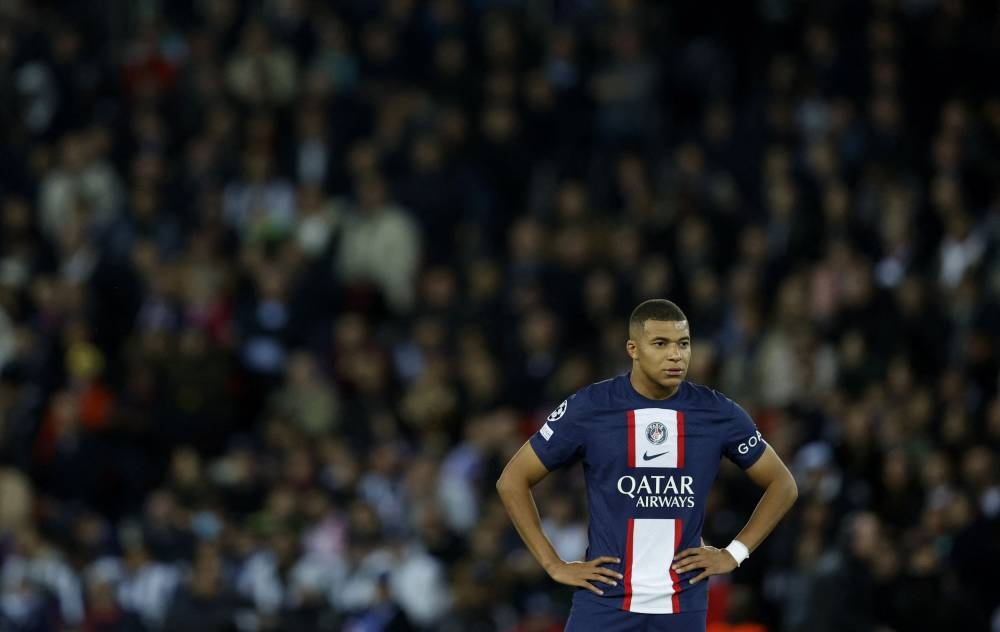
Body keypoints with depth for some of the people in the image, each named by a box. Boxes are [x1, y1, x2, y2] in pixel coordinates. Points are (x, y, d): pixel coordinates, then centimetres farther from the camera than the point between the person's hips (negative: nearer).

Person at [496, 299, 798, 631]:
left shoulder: (717, 413, 1)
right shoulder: (589, 408, -5)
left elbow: (782, 485, 13)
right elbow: (513, 480, 3)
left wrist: (734, 554, 3)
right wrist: (555, 565, -2)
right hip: (605, 604, -2)